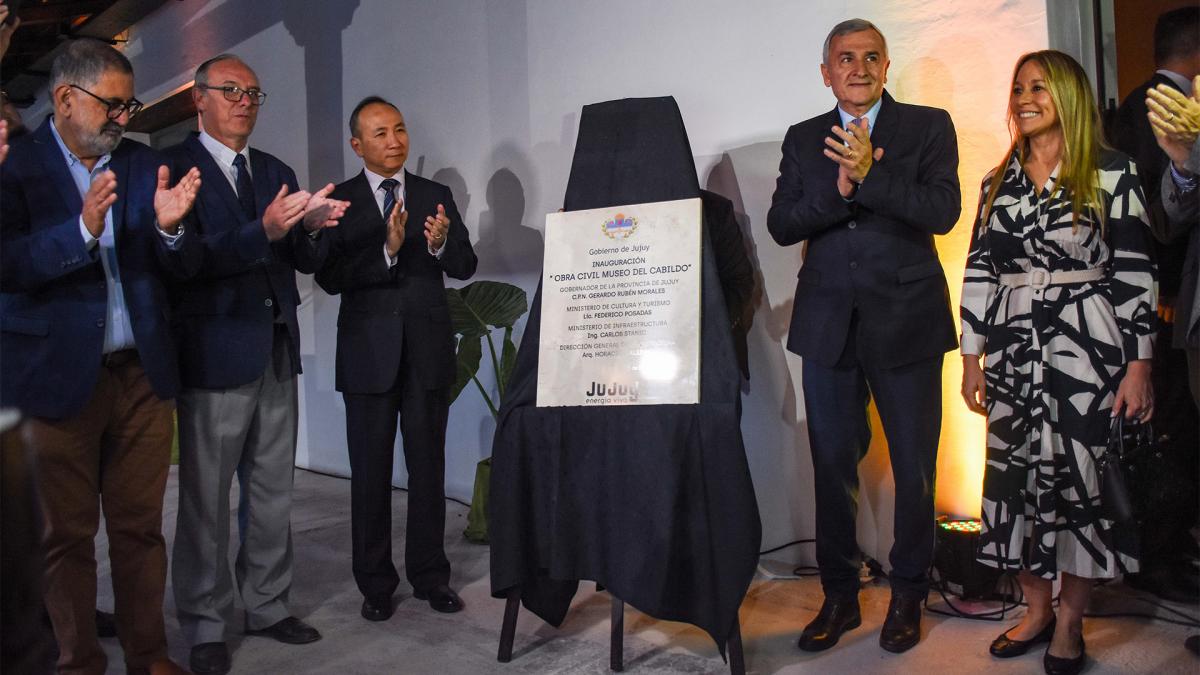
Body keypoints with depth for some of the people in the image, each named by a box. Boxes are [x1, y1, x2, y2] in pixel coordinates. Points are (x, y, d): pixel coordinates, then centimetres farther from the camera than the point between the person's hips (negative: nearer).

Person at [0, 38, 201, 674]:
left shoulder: (144, 164, 8)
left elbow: (181, 267, 5)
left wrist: (170, 226, -16)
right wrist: (82, 229, -28)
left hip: (143, 374, 3)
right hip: (57, 377, -3)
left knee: (140, 527, 11)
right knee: (67, 536, 10)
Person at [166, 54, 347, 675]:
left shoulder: (277, 173, 14)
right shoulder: (174, 167, -5)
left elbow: (304, 261, 9)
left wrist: (312, 228, -13)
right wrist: (264, 231, -29)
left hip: (276, 351, 6)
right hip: (214, 354, -6)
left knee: (272, 490, 13)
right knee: (206, 497, 4)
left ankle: (267, 605, 27)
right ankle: (205, 625, 18)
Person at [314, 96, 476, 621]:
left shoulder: (437, 197, 7)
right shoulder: (338, 202, 1)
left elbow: (465, 267, -1)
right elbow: (330, 278, -9)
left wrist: (442, 243, -23)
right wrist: (386, 249, -23)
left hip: (428, 351, 1)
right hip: (369, 353, -1)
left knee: (428, 468, 7)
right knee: (370, 473, 7)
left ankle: (430, 576, 21)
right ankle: (375, 583, 21)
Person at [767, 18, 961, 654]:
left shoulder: (928, 126, 5)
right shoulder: (804, 139, 12)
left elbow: (943, 211, -10)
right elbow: (781, 225, 1)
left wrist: (870, 175, -19)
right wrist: (838, 191, -14)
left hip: (906, 320, -2)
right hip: (829, 323, 2)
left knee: (915, 468, 6)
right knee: (832, 466, 8)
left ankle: (907, 596, 24)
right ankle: (839, 595, 23)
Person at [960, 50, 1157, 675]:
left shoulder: (1111, 173, -2)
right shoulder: (998, 182, 10)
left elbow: (1135, 273, -5)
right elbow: (979, 271, 9)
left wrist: (1139, 365, -9)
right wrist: (972, 356, 6)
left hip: (1087, 351, -4)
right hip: (1013, 352, 4)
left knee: (1080, 478, 2)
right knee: (1014, 476, 7)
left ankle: (1069, 622, 19)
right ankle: (1035, 610, 24)